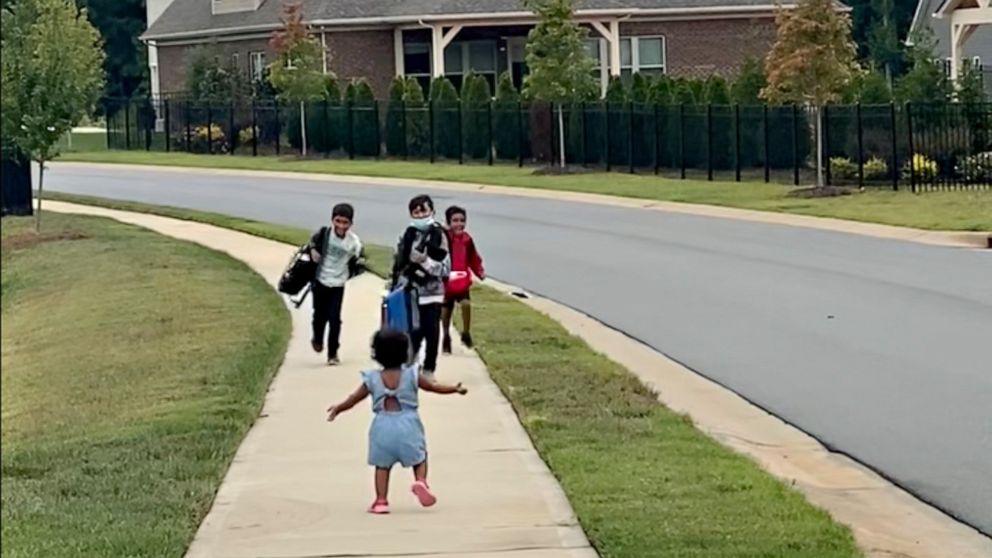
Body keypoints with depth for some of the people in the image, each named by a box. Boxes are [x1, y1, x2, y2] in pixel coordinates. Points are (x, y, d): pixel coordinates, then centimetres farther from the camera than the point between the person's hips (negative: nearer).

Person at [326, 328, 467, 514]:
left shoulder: (372, 379, 0)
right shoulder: (411, 375, -1)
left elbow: (354, 398, 8)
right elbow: (433, 387, 9)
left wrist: (338, 408, 24)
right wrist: (455, 389, 24)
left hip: (383, 428, 1)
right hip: (408, 425, -1)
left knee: (382, 465, 10)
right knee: (419, 458, 13)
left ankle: (381, 500, 4)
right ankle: (420, 481, -15)